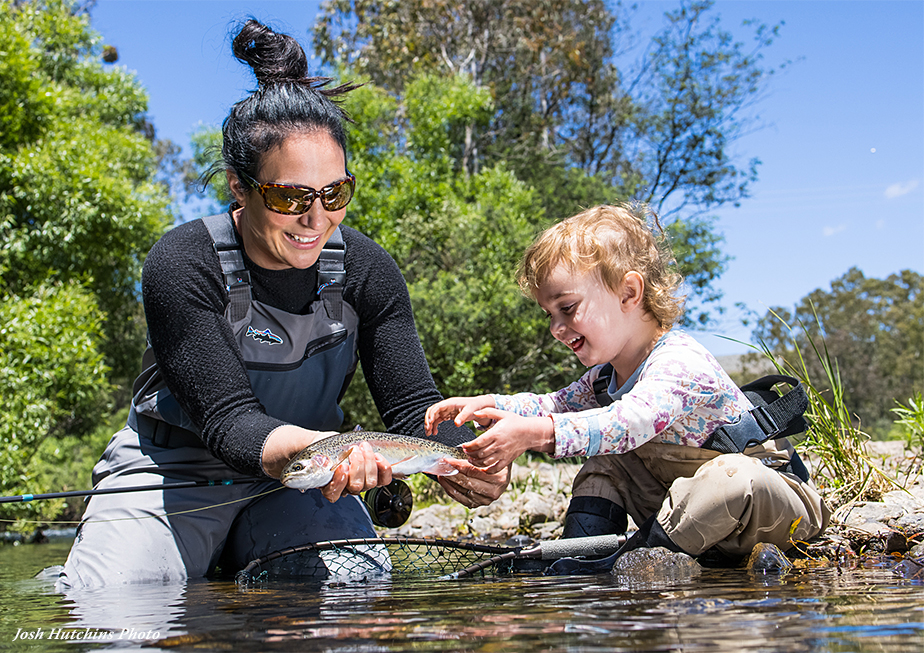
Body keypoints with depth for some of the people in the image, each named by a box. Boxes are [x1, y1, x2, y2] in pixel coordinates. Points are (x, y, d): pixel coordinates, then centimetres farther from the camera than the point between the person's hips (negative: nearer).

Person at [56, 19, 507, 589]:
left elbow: (413, 403, -13)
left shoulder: (366, 270, -11)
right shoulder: (182, 265, -22)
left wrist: (464, 459, -37)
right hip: (174, 472, -3)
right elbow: (226, 416, -30)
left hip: (296, 485, 4)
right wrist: (315, 449, -52)